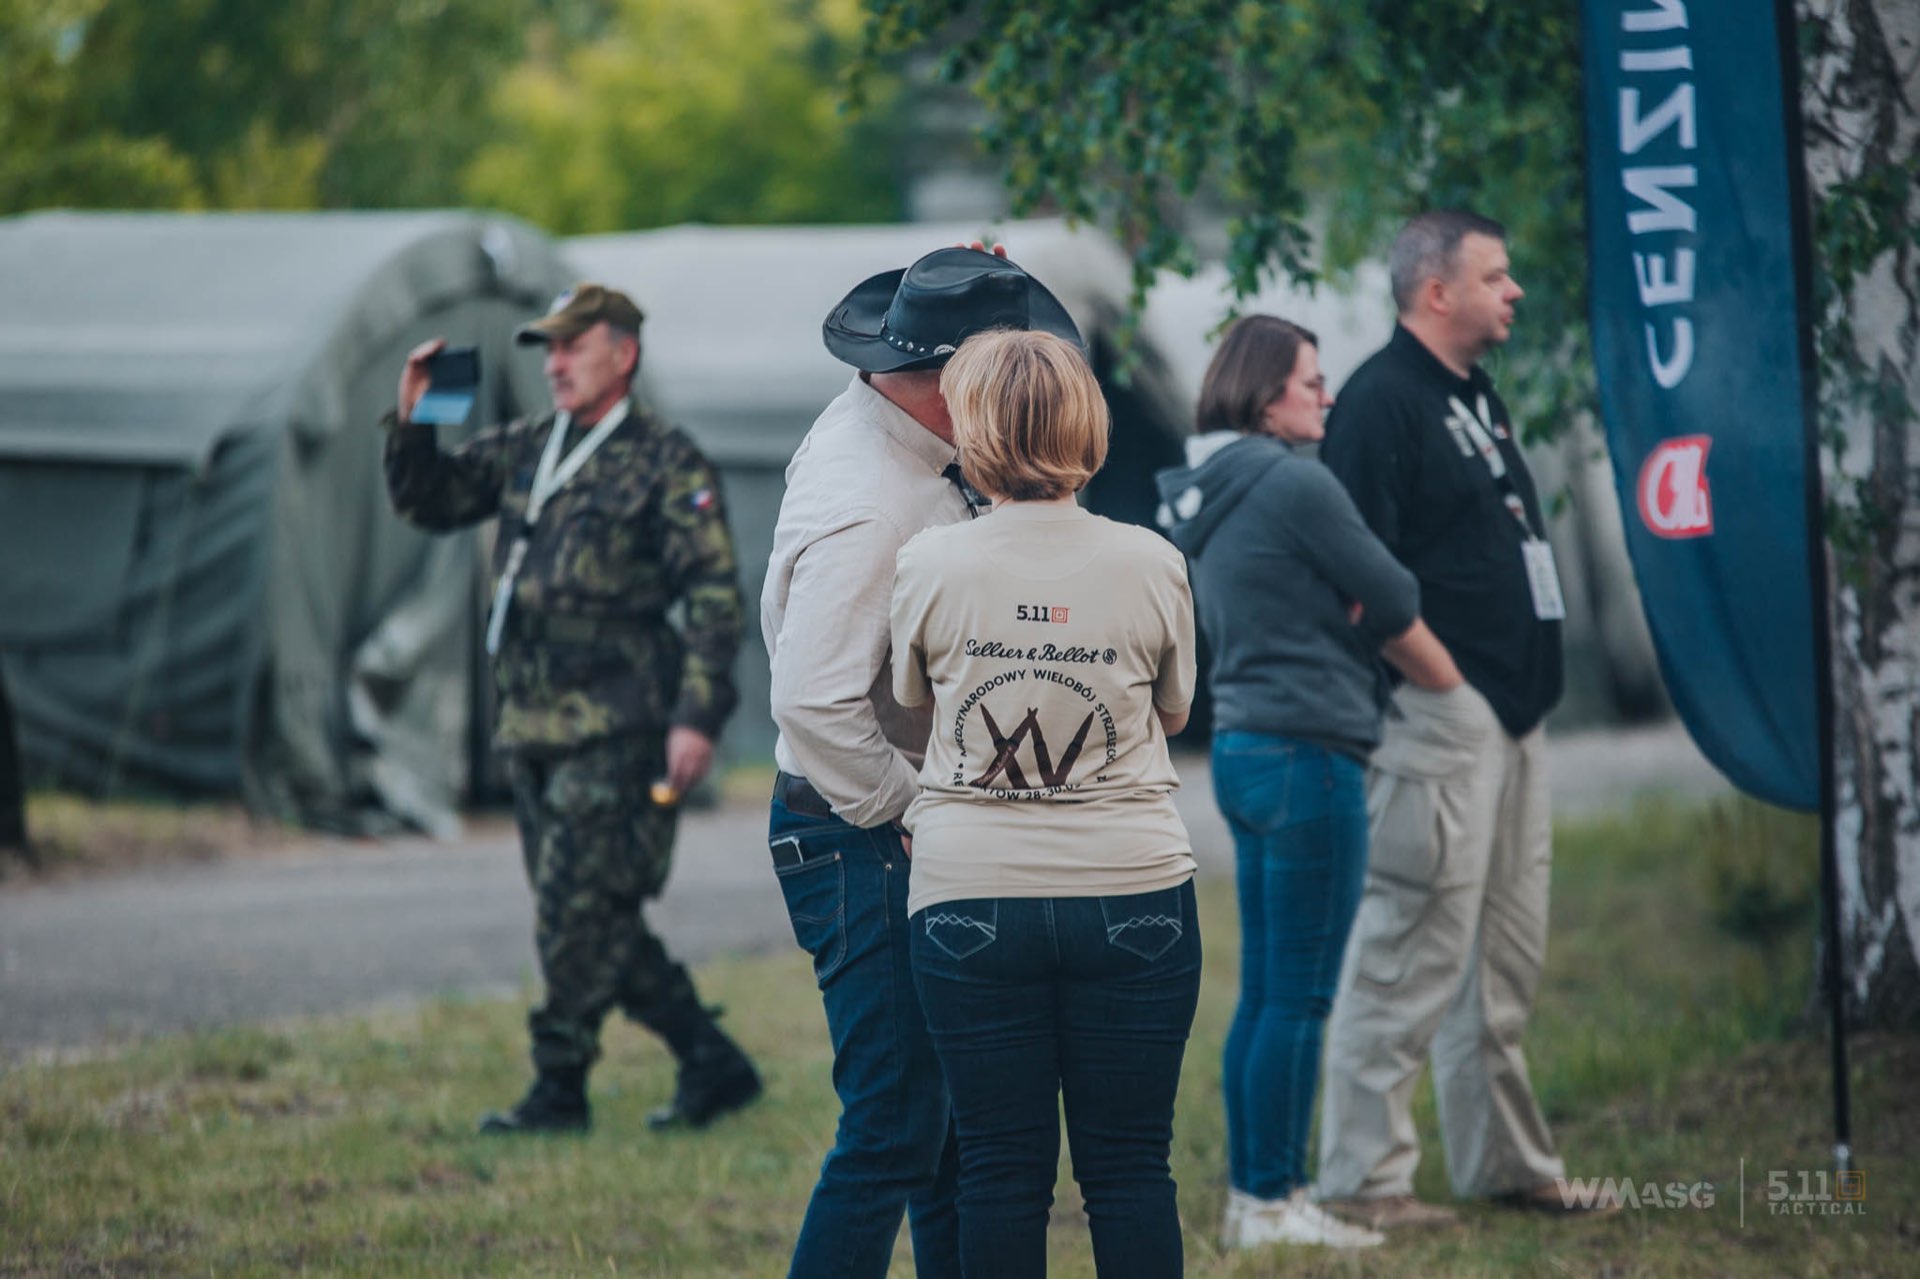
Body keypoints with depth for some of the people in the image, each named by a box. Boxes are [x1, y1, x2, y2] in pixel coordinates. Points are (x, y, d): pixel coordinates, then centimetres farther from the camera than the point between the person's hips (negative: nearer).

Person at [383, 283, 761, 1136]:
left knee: (577, 912, -8)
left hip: (616, 733, -8)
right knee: (598, 920, 9)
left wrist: (696, 719, -17)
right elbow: (427, 502, 19)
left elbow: (715, 600, -8)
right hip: (533, 728, 8)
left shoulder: (666, 466, -4)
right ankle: (714, 1065, 16)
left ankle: (558, 1090, 0)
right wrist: (413, 422, 1)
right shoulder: (524, 451, 15)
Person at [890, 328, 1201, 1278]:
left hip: (971, 897, 0)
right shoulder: (1152, 565, -4)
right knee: (1129, 1168, 6)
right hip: (1133, 891, 0)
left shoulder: (928, 567, -4)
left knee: (1001, 1171, 6)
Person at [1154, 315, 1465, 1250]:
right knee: (1298, 997, -5)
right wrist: (1455, 689, 10)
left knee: (1263, 993, 13)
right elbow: (1394, 605, -5)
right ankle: (1272, 1203, -2)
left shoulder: (1206, 497, 15)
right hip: (1307, 756, -9)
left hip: (1244, 751, 9)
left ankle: (1251, 1197, 16)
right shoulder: (1294, 483, -13)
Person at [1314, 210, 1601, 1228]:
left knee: (1506, 959, 15)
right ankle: (1363, 1176, -4)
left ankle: (1505, 1162, 24)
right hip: (1435, 714, -10)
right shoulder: (1381, 401, -12)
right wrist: (1420, 679, -20)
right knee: (1411, 950, -8)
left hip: (1510, 713, 10)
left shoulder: (1474, 396, 18)